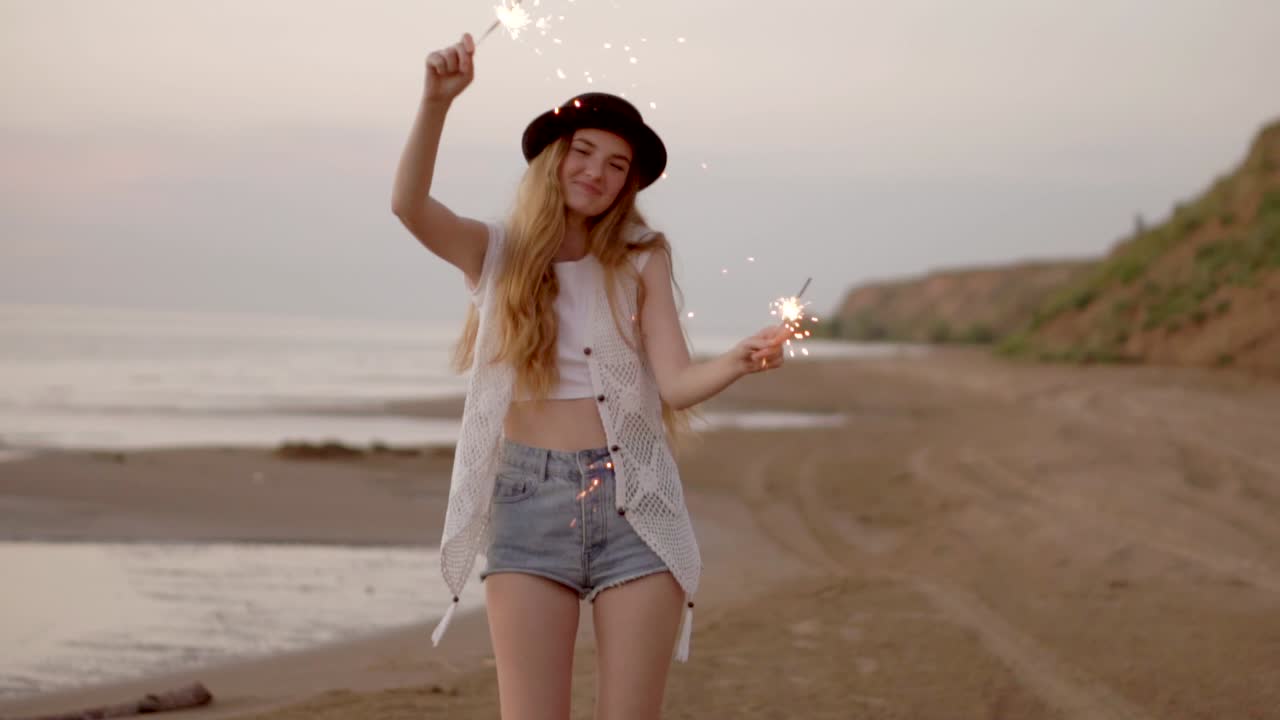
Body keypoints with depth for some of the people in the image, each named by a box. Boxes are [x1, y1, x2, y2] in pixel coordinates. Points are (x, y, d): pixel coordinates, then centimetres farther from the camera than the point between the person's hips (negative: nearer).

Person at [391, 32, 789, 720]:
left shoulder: (640, 263, 6)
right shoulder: (497, 253, 5)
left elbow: (676, 383, -3)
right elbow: (409, 205, -13)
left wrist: (740, 361, -24)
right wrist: (436, 103, -27)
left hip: (633, 505, 1)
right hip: (527, 503, 0)